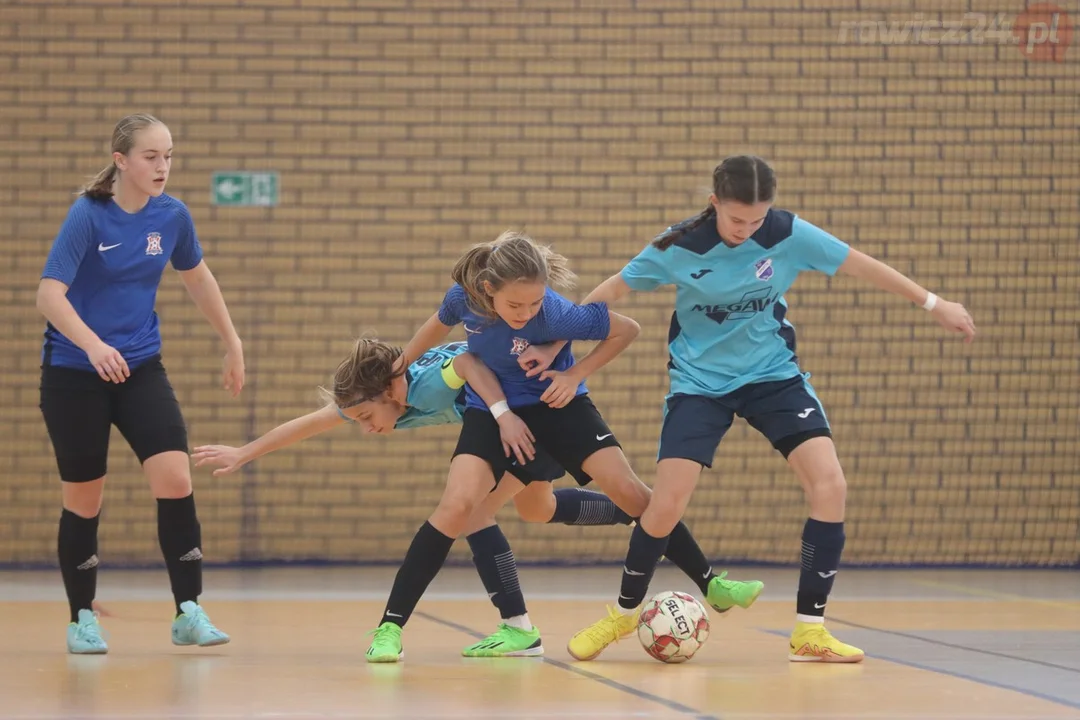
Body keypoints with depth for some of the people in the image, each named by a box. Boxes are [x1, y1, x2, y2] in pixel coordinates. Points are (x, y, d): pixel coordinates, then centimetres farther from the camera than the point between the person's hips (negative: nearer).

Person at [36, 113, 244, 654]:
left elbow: (197, 278, 17)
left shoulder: (172, 216, -2)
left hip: (140, 368, 3)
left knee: (175, 479, -14)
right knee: (83, 499, 4)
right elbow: (49, 294, -24)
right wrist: (93, 344, -40)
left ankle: (188, 613, -8)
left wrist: (232, 344, 21)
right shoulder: (87, 215, -16)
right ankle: (82, 620, 20)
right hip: (73, 373, -3)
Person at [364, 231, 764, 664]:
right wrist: (398, 368, 16)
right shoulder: (464, 298, -22)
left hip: (555, 404, -1)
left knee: (629, 491, -9)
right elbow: (440, 324, 4)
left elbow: (626, 330, -16)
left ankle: (711, 585, 7)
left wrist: (576, 375, -21)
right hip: (490, 411, 1)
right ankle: (389, 628, -20)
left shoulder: (556, 314, -31)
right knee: (458, 504, -21)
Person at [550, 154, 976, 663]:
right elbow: (612, 290, -4)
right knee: (666, 505, -13)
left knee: (830, 483, -18)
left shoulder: (788, 234, -15)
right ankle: (624, 613, 14)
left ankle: (809, 630, -9)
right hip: (700, 382, -2)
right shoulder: (679, 247, -18)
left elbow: (860, 266, -3)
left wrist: (933, 304, 3)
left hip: (773, 375, 2)